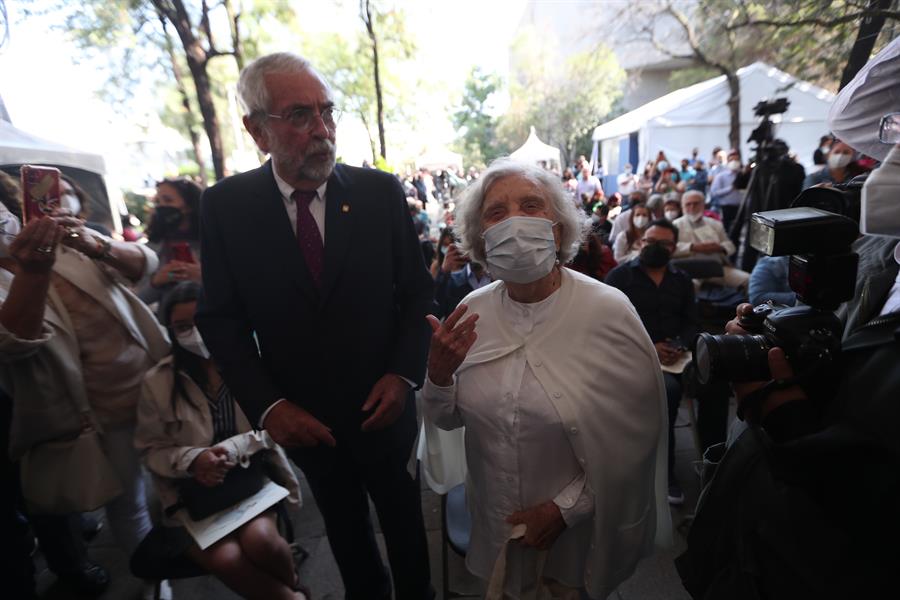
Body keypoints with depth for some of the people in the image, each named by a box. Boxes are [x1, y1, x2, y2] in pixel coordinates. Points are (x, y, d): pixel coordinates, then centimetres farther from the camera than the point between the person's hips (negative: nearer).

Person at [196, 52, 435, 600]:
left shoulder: (380, 191, -11)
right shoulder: (226, 205, -9)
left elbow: (418, 291, -5)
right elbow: (220, 317, -5)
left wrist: (403, 373, -16)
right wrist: (267, 404, -14)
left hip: (383, 406, 0)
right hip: (301, 417, 1)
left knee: (404, 519, 24)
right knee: (344, 524, 27)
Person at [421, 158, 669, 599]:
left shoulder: (609, 312, -22)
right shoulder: (471, 312, -12)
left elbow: (637, 435, -14)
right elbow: (446, 419, -2)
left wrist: (565, 507, -13)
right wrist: (439, 375, -22)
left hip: (578, 531, -2)